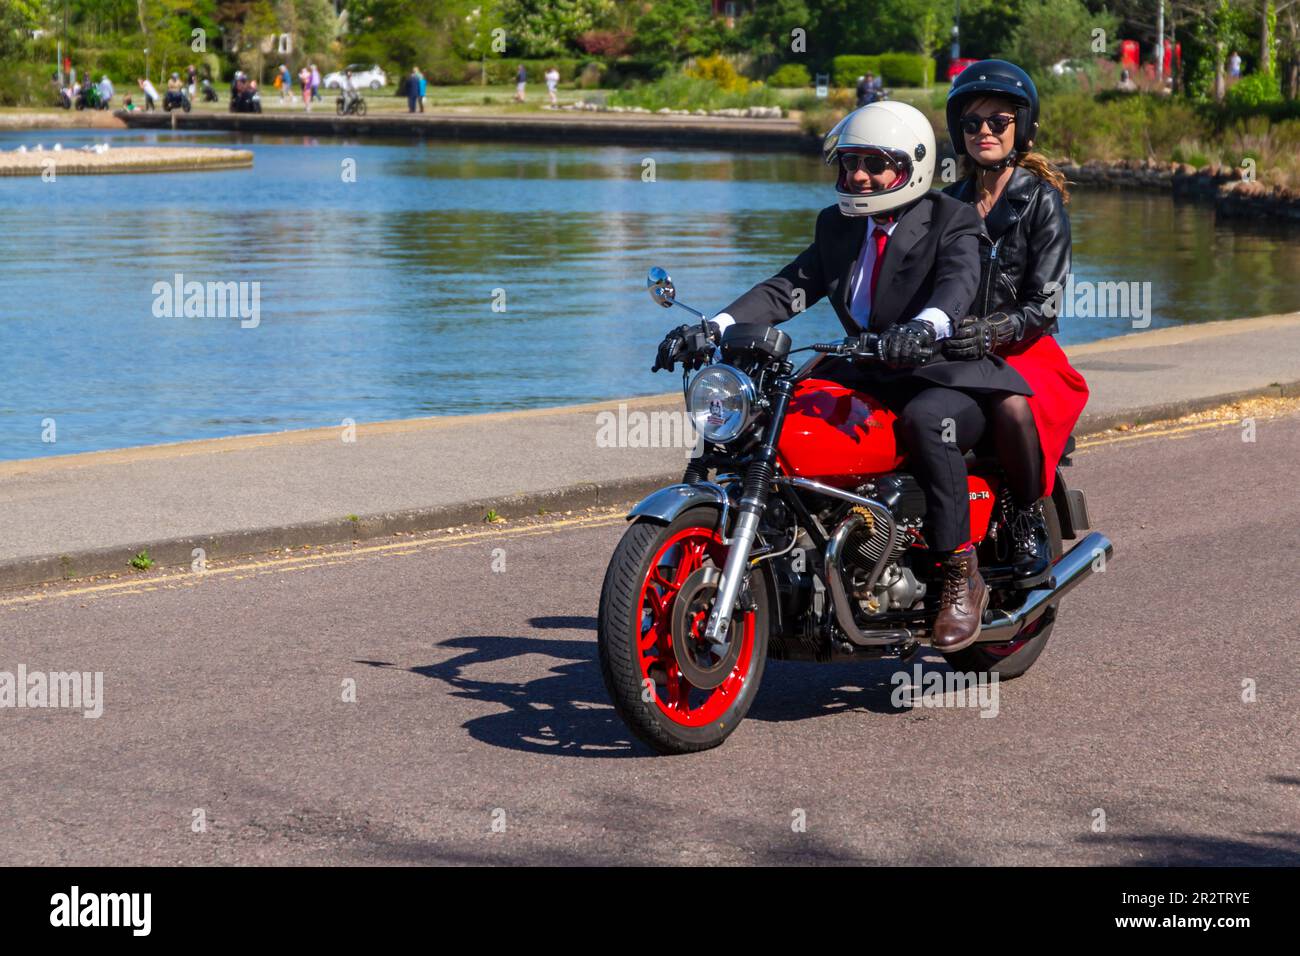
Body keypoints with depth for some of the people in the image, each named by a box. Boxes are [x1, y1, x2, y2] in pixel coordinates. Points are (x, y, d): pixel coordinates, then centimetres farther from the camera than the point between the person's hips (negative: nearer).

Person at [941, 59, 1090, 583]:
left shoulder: (1041, 200, -1)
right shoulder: (948, 203, 16)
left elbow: (1043, 305, -9)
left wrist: (992, 332, -28)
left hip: (1026, 350, -4)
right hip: (951, 350, 5)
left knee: (1012, 407, -37)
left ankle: (1028, 521, -15)